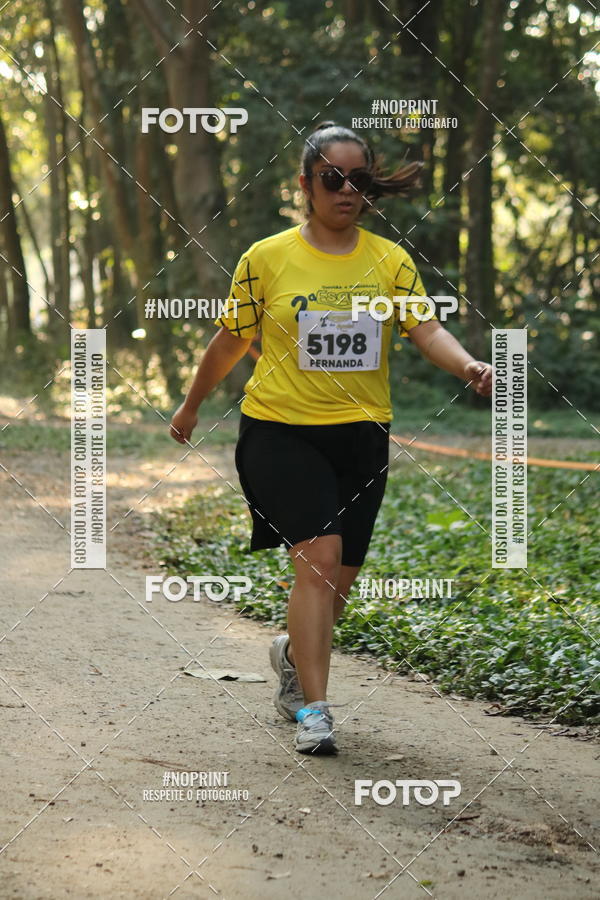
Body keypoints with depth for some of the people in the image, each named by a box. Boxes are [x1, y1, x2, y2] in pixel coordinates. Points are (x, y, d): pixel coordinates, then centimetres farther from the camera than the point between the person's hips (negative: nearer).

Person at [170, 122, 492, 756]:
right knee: (319, 554, -19)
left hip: (361, 432, 3)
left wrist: (469, 366, -25)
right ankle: (313, 709, -14)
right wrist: (191, 406, 18)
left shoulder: (389, 260, 4)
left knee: (340, 575, 9)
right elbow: (231, 340, 9)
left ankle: (294, 655, 41)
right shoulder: (267, 258, -1)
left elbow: (427, 330, -5)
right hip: (280, 429, -3)